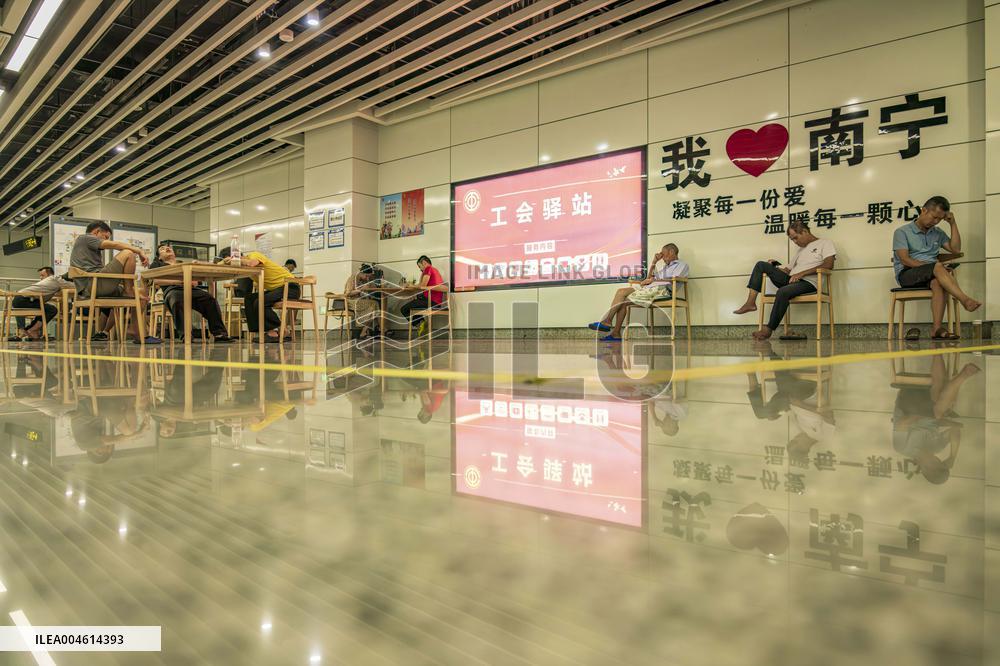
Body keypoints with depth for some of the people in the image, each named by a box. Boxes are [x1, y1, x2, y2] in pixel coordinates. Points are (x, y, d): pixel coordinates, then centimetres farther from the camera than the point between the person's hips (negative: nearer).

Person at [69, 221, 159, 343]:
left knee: (140, 294, 16)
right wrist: (139, 251, -9)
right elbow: (114, 244, -8)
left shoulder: (88, 246, 34)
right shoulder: (83, 238, 8)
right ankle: (128, 289, -4)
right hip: (93, 284, -10)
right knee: (128, 253, -16)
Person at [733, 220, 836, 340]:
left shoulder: (825, 243, 8)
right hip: (791, 281, 8)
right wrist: (775, 266, 4)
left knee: (783, 291, -39)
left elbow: (828, 265, -10)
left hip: (808, 283, -7)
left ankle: (769, 330, -33)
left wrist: (801, 273, -15)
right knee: (761, 265, -3)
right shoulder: (801, 250, 31)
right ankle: (751, 302, -18)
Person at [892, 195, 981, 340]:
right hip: (907, 274, -4)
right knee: (938, 267, -35)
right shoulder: (902, 232, 6)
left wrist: (953, 223, 12)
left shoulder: (938, 234, 25)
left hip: (931, 275, 4)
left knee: (938, 283, -35)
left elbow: (956, 249, 13)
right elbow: (905, 260, -6)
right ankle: (965, 299, -42)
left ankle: (937, 328, -43)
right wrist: (934, 266, -15)